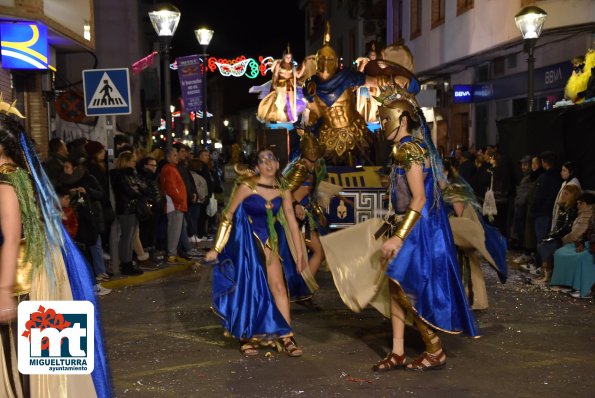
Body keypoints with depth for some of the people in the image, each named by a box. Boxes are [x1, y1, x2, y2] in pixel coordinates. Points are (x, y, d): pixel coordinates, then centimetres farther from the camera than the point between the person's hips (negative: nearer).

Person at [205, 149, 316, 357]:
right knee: (249, 288, 3)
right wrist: (217, 248, -12)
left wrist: (300, 254, -2)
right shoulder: (247, 186, -16)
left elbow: (292, 222, -1)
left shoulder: (282, 190, -3)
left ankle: (286, 336, 8)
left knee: (279, 286, -1)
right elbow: (228, 216, -12)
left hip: (269, 241, 4)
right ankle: (246, 338, 20)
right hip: (246, 240, -4)